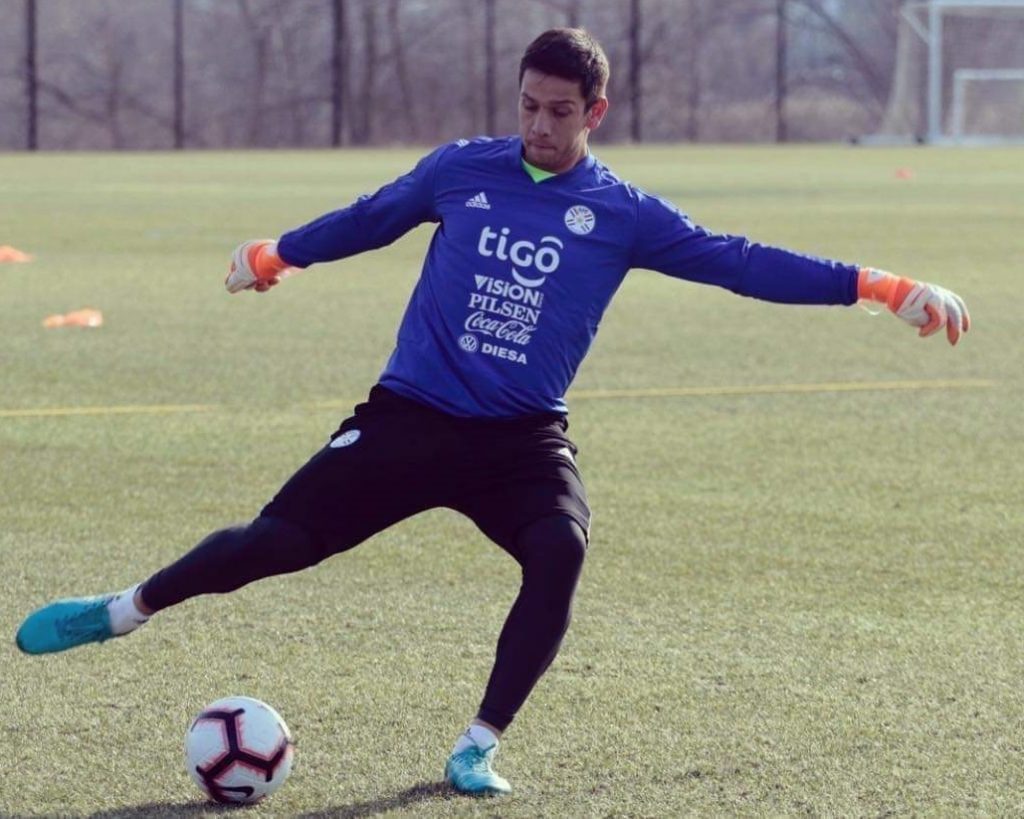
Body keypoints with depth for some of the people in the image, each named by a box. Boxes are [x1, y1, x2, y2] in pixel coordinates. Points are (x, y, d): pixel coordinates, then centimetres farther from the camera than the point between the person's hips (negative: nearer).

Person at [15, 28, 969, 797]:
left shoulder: (624, 214, -2)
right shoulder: (463, 168, 1)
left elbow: (738, 261, -5)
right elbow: (372, 218, 18)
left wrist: (880, 288, -12)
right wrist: (274, 255, 27)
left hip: (523, 436, 0)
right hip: (411, 415, 0)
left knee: (560, 551, -27)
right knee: (280, 538, -7)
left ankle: (479, 747, -13)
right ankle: (124, 610, 16)